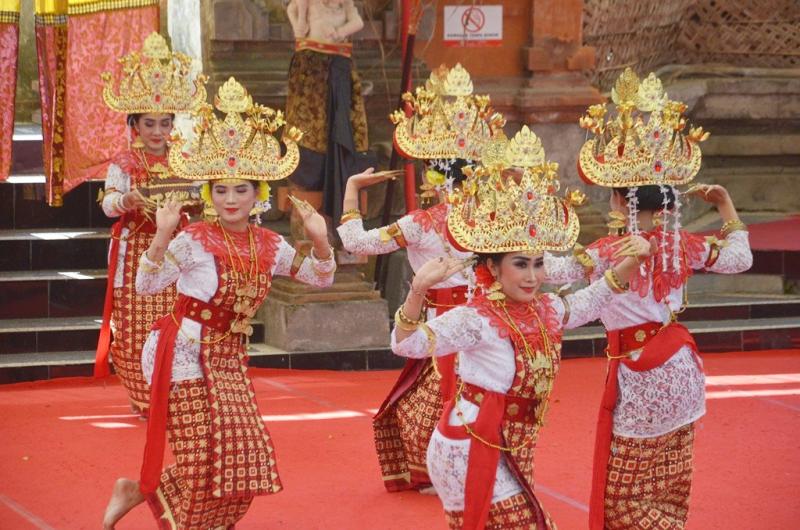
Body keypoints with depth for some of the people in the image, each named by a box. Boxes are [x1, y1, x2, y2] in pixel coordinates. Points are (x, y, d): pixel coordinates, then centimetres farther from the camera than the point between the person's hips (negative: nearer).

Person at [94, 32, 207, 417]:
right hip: (137, 251, -2)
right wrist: (125, 201, -31)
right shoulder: (123, 163, -2)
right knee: (137, 326, -2)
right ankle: (143, 396, 7)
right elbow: (108, 204, -10)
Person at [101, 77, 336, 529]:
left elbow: (320, 278, 8)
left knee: (241, 455, 4)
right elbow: (146, 286, -19)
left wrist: (320, 240, -11)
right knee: (204, 450, -11)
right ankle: (139, 491, 12)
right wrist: (162, 238, -32)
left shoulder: (270, 246, 3)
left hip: (229, 358, 6)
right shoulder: (193, 241, -13)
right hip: (186, 352, -6)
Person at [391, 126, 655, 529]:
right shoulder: (477, 319, -19)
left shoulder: (547, 311, 4)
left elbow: (593, 300, 22)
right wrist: (418, 291, -44)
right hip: (469, 451, -8)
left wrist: (630, 261, 5)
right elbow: (407, 344, -27)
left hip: (510, 452, 8)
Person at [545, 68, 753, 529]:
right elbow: (739, 258, 10)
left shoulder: (610, 253, -18)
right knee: (669, 485, 17)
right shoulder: (684, 246, -3)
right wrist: (726, 206, 22)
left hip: (638, 376, -6)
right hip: (678, 369, 6)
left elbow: (555, 270, -27)